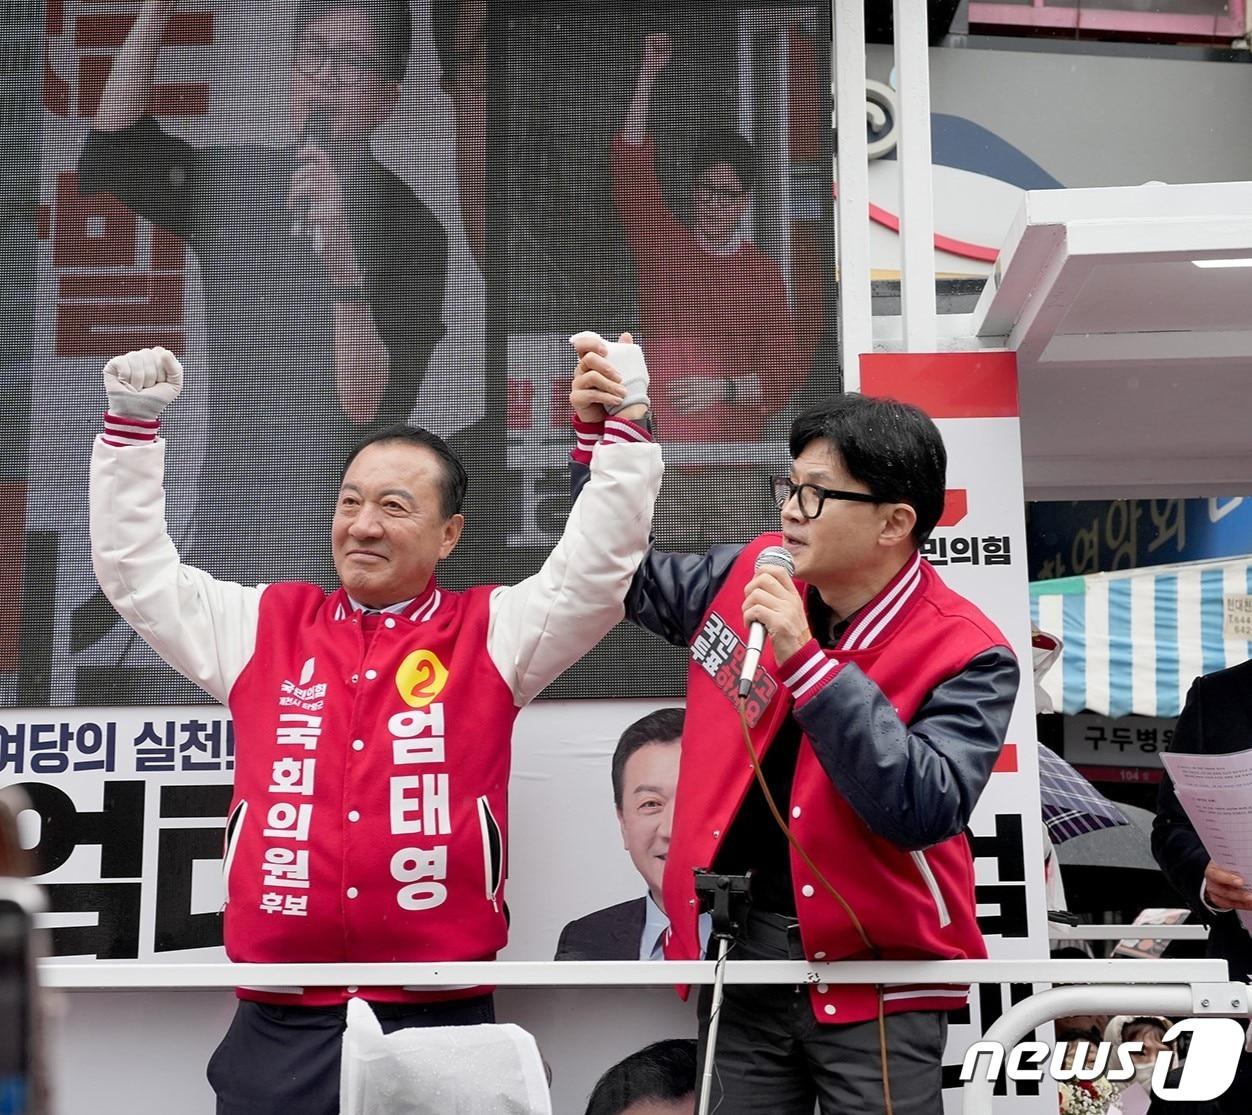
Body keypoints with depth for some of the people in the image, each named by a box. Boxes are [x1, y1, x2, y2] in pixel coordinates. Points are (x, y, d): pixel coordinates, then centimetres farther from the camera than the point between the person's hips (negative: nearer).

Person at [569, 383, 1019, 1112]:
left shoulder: (965, 654, -13)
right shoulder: (756, 575, 2)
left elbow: (923, 810, -26)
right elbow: (636, 582, 20)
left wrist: (805, 659, -28)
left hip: (875, 976, -4)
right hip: (739, 957, 4)